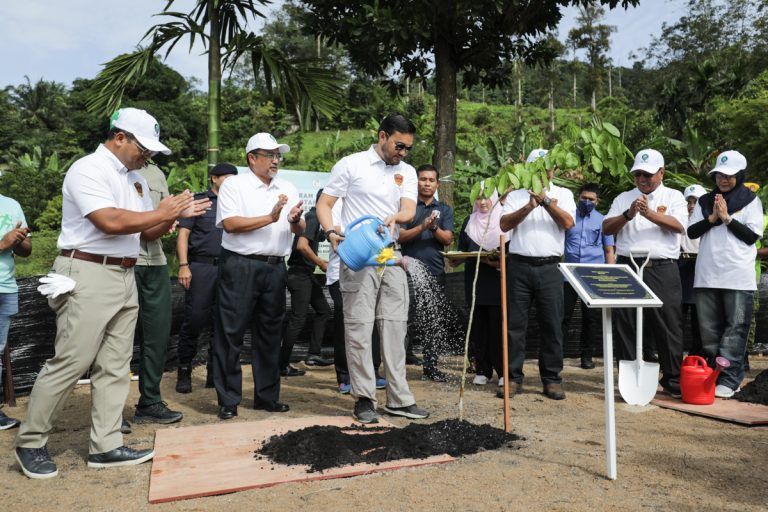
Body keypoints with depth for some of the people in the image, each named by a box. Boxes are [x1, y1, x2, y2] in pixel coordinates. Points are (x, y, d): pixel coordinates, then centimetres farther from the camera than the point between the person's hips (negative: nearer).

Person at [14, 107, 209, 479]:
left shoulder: (135, 179, 15)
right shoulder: (87, 169, -10)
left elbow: (149, 232, 18)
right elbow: (111, 222, -23)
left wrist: (176, 215, 0)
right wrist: (161, 212, -14)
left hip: (125, 277, 8)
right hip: (88, 276, -8)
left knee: (115, 366, 8)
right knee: (69, 364, -3)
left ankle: (105, 446, 16)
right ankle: (30, 443, 14)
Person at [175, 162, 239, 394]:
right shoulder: (197, 201, 7)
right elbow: (183, 234, 1)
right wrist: (183, 266, -11)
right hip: (201, 266, -4)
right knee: (194, 320, -4)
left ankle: (215, 372, 15)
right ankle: (184, 372, 8)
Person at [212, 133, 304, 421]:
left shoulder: (287, 189, 15)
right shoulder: (234, 185, 0)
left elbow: (299, 229, 9)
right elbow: (230, 224, -13)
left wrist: (295, 221, -14)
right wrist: (270, 218, -16)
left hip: (275, 267, 5)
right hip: (240, 266, -5)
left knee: (270, 334, 11)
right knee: (231, 334, -1)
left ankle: (267, 396, 23)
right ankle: (228, 401, 10)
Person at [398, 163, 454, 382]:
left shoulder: (445, 210, 15)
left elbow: (448, 239, 4)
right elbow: (400, 237, -2)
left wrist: (434, 228, -15)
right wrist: (422, 227, -15)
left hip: (435, 271, 3)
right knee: (407, 319, -6)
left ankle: (431, 367, 15)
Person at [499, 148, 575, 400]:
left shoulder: (563, 194, 12)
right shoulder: (516, 195, 12)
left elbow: (567, 222, -5)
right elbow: (504, 224, -2)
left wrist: (545, 200, -14)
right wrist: (529, 206, -12)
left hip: (549, 268, 0)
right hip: (519, 265, 0)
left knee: (552, 325, 3)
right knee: (514, 324, 1)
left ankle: (552, 379, 13)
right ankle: (513, 378, 10)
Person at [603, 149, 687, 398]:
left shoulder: (673, 197, 10)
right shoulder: (624, 198, 16)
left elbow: (678, 226, -8)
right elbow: (606, 228, 4)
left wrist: (649, 213, -19)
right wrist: (628, 215, -11)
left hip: (662, 271, -2)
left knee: (669, 325, 1)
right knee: (626, 326, 3)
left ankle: (672, 380, 13)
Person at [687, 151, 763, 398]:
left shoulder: (751, 200, 5)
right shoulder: (705, 201, 14)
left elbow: (752, 236, -3)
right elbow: (691, 232, 8)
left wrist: (727, 218, -9)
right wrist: (712, 218, -6)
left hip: (738, 277, -3)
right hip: (707, 275, 3)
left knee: (735, 329, -4)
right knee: (709, 330, 7)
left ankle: (729, 380, -2)